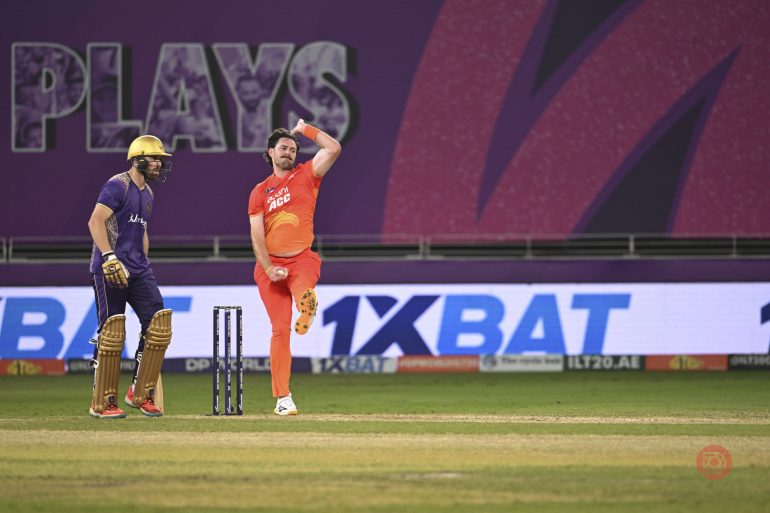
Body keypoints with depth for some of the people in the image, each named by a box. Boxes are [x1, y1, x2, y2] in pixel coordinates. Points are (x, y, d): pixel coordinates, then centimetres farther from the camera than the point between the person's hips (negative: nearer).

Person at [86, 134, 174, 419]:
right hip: (109, 269, -8)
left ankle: (140, 393, 8)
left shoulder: (147, 193, 18)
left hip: (138, 270, 8)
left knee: (157, 324, -2)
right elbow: (96, 221, -19)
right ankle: (102, 403, 0)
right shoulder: (118, 185, -9)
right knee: (112, 332, -8)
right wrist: (110, 258, -27)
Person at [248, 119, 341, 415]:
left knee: (304, 294, -45)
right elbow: (257, 235, 3)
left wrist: (305, 130, 6)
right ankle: (282, 397, -2)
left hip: (302, 259, -1)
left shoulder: (306, 175, 8)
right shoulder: (260, 192, 10)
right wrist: (269, 269, -11)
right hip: (270, 265, 1)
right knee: (280, 328, -4)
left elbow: (333, 149, -5)